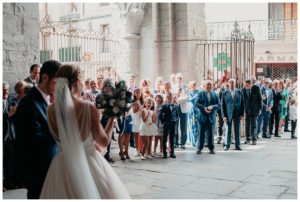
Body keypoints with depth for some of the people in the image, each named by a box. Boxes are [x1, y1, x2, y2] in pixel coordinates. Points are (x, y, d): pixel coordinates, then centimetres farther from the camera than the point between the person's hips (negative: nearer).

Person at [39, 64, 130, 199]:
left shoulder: (51, 110, -6)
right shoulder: (88, 107, -16)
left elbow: (57, 138, 8)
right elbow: (104, 141, -8)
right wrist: (112, 118, 4)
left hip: (63, 165, 3)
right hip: (89, 163, -3)